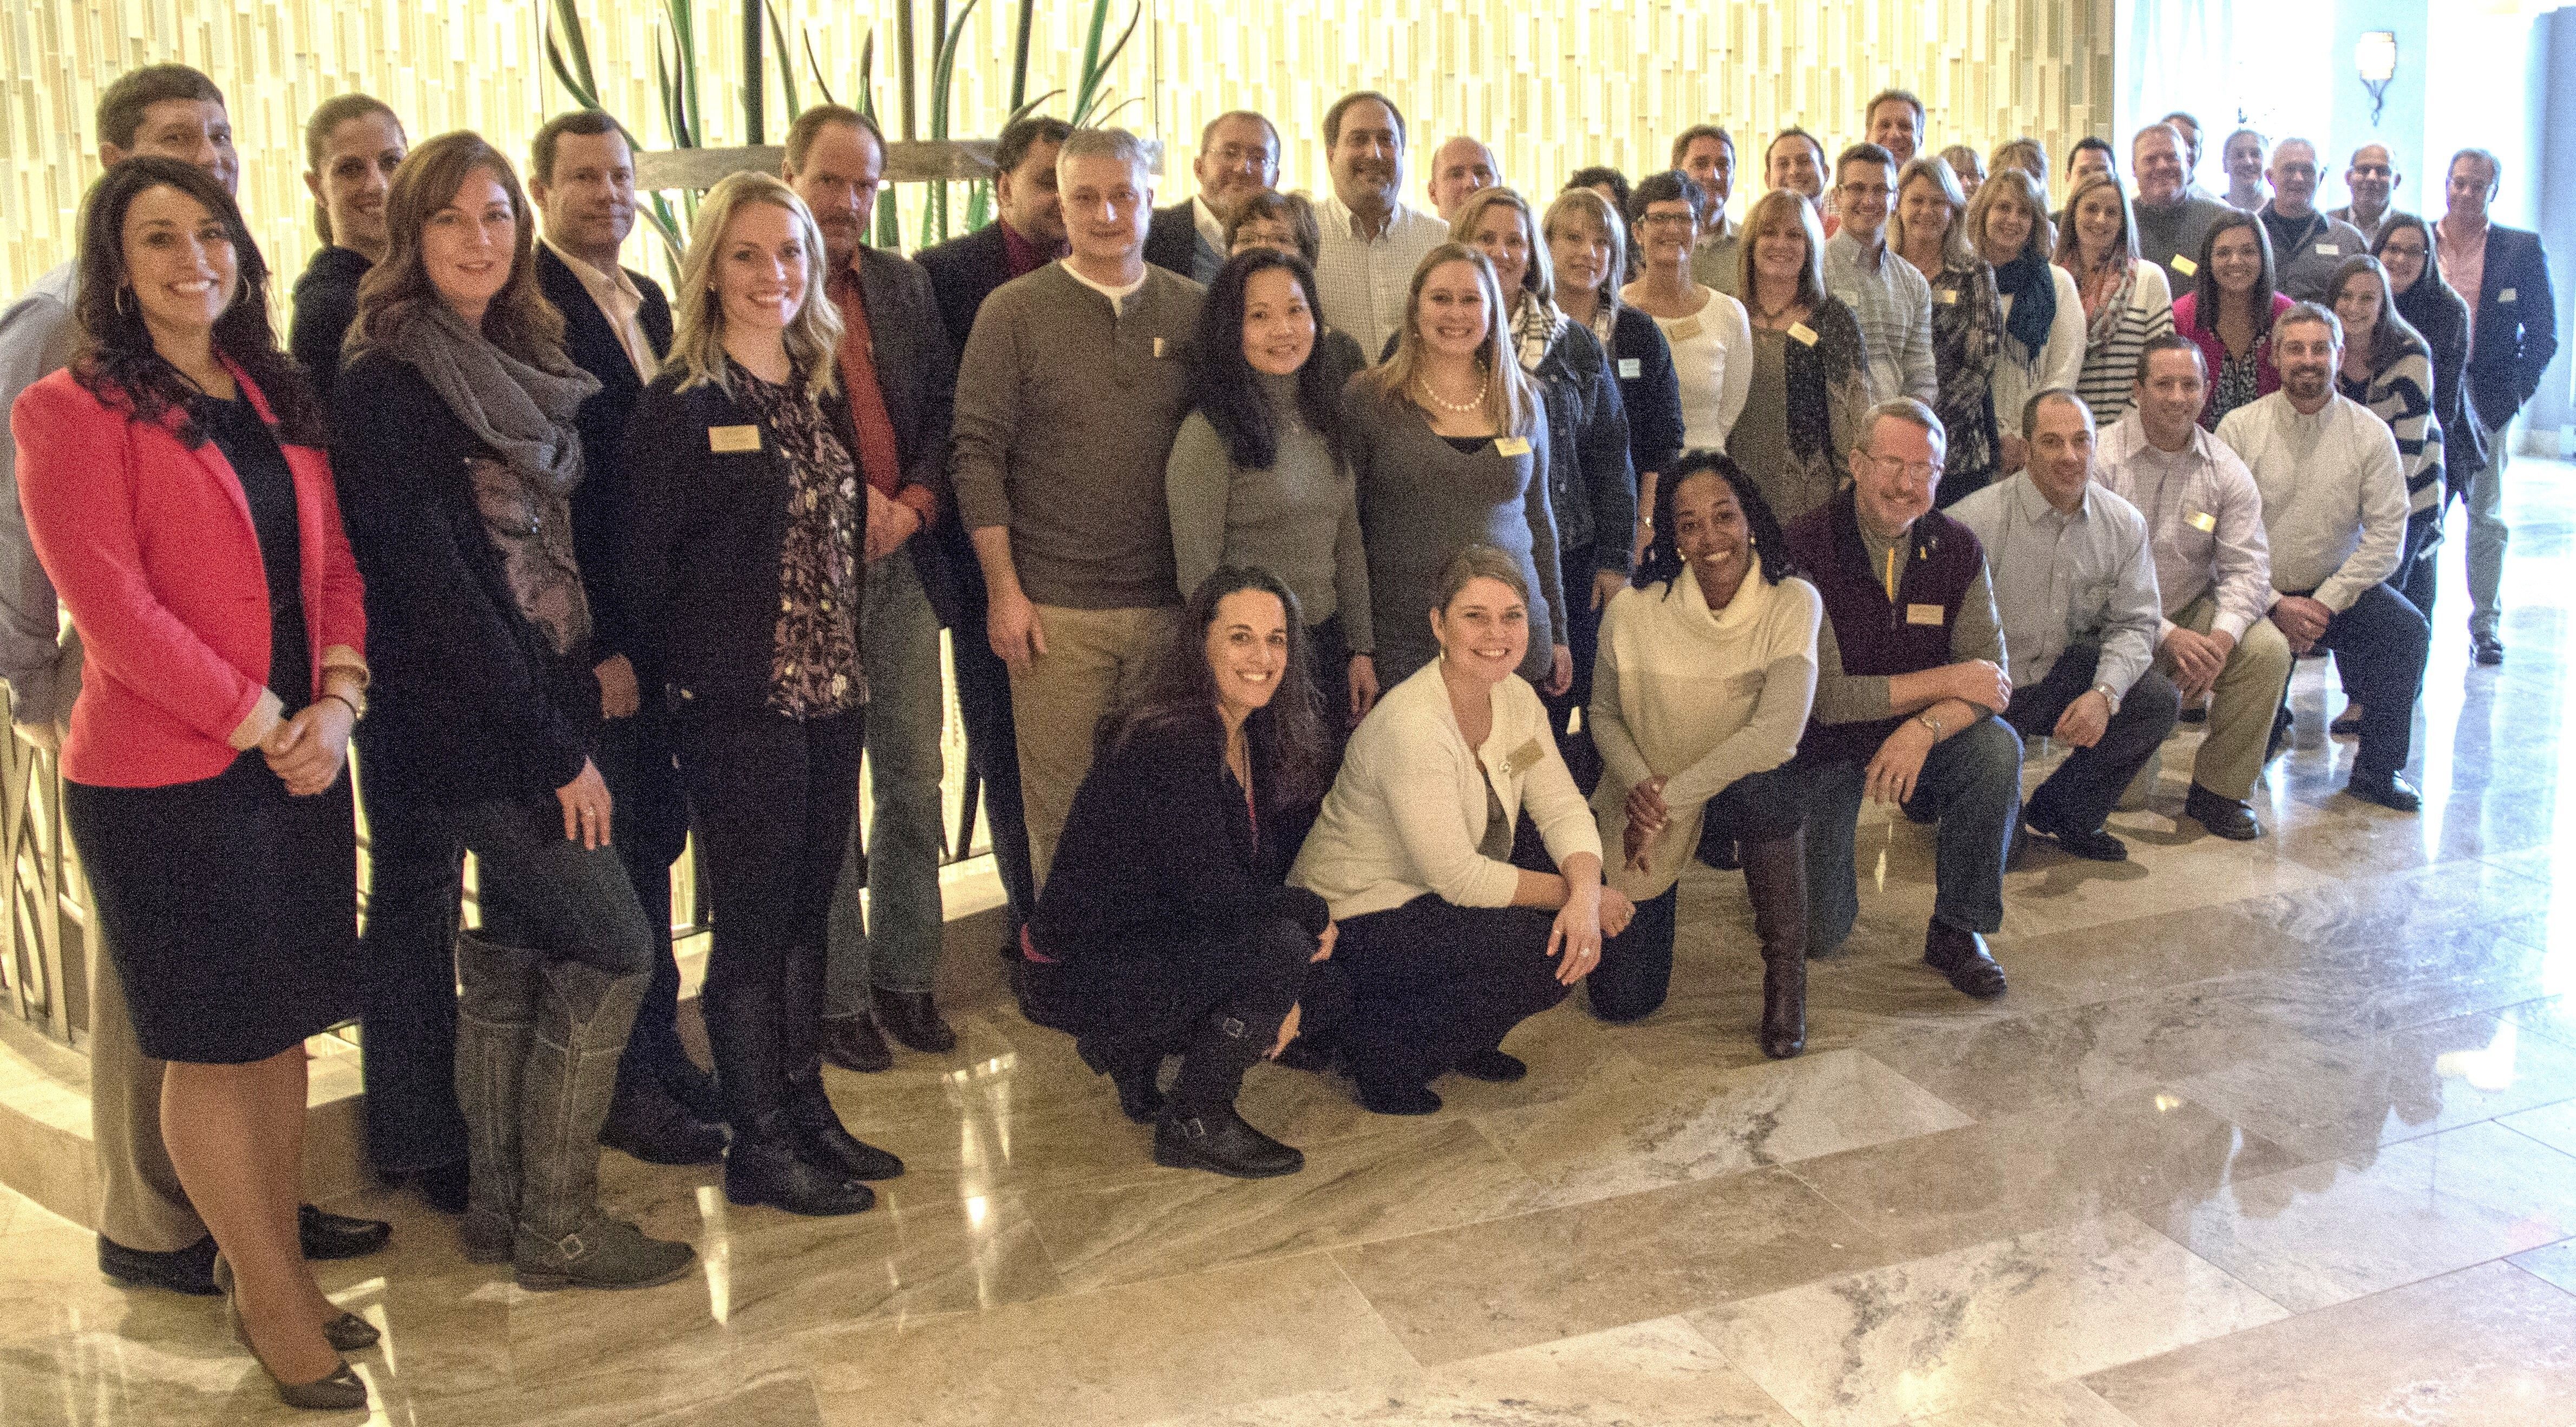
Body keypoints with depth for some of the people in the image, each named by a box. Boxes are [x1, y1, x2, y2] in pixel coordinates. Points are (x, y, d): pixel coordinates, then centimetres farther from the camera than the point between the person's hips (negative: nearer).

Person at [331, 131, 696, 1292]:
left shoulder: (520, 368, 13)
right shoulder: (383, 385, -12)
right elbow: (429, 582, -18)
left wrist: (581, 695, 5)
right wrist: (554, 746, -18)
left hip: (536, 712, 8)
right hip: (466, 725, -8)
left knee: (512, 957, 13)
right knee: (613, 947, -6)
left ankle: (500, 1206, 25)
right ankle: (556, 1227, 6)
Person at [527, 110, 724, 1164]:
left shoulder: (648, 304, 14)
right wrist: (596, 646, -17)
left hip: (664, 627, 8)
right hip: (590, 637, -8)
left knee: (656, 838, 14)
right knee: (612, 854, 1)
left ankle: (658, 1053, 27)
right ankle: (626, 1089, 14)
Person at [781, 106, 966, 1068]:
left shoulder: (903, 284, 12)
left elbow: (945, 404, 10)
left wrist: (914, 501, -6)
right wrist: (843, 499, -13)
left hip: (902, 560, 5)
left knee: (915, 781, 10)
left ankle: (903, 975, 24)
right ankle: (837, 996, 15)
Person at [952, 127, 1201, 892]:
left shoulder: (1194, 310, 8)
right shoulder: (1014, 311, 0)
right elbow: (978, 453, -2)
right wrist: (1004, 590, -7)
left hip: (1172, 604, 2)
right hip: (1055, 609, -2)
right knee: (1059, 804, 4)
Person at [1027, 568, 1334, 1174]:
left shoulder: (1260, 740, 4)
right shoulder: (1167, 744, -24)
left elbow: (1264, 877, 7)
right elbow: (1214, 891, -28)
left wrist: (1283, 992, -3)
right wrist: (1315, 914, -13)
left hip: (1171, 939, 9)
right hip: (1102, 976, -9)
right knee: (1280, 942, -25)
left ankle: (1138, 1061, 14)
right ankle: (1193, 1124, -7)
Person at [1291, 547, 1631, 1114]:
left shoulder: (1517, 699, -2)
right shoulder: (1411, 726, -28)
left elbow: (1563, 810, -5)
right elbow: (1459, 877, -27)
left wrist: (1585, 896, -25)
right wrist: (1573, 893, -19)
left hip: (1430, 900, 8)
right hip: (1352, 927, -8)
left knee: (1583, 933, -7)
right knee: (1551, 952, -22)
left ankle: (1461, 1043, 14)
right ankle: (1381, 1048, -5)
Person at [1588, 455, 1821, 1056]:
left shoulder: (1793, 602, -18)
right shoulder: (1633, 611, -15)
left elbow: (1775, 732, -26)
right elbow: (1604, 715, 0)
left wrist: (1668, 797, -24)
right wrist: (1639, 785, -19)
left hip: (1744, 793, -1)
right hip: (1645, 804, 1)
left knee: (1763, 786, -40)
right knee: (1620, 1000, -3)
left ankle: (1785, 972, -16)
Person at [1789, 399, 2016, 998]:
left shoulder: (1958, 549, -6)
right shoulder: (1804, 548, -20)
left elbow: (1991, 677, -14)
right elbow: (1827, 697, -24)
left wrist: (1925, 728, -33)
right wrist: (1948, 682, -21)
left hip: (1920, 742, 3)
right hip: (1824, 747, -3)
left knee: (1998, 748, -29)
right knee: (1817, 933, -12)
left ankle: (1957, 931, -9)